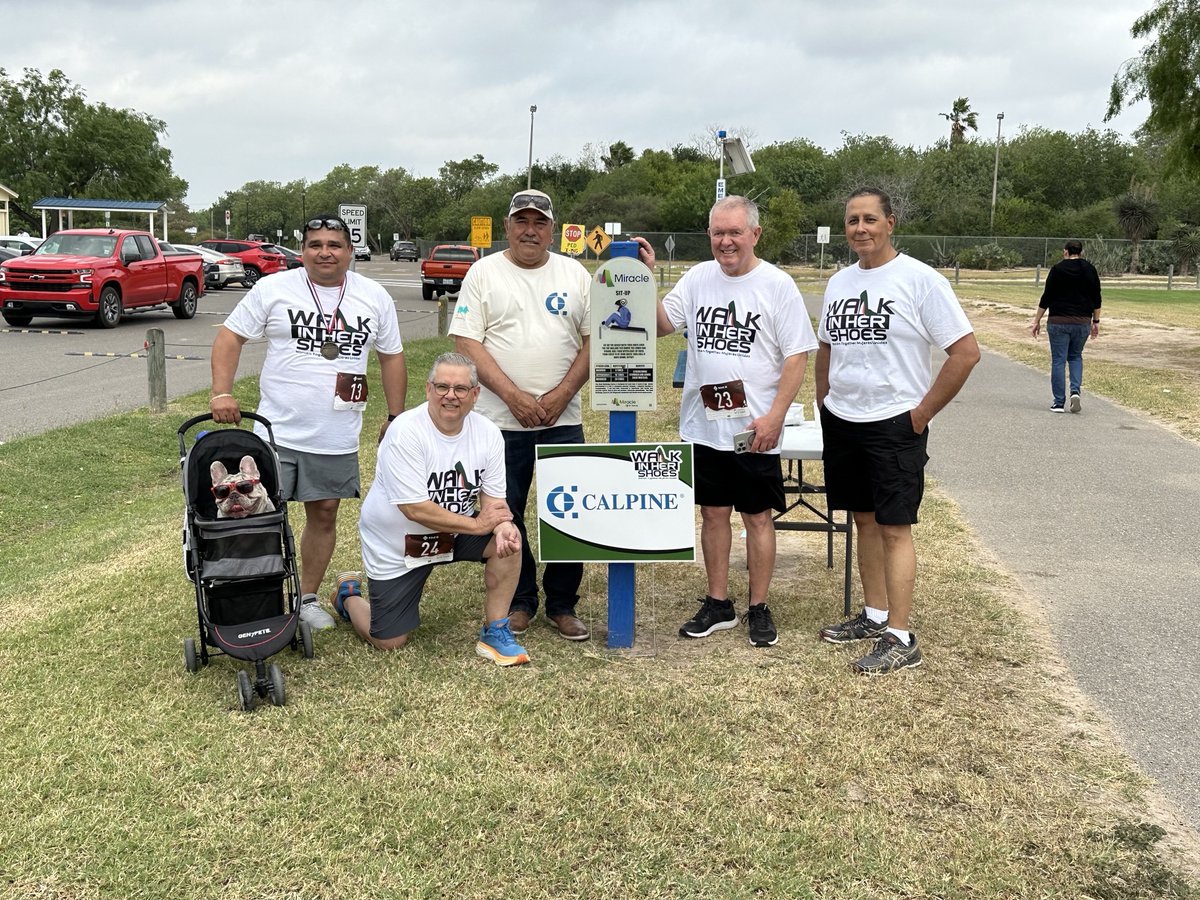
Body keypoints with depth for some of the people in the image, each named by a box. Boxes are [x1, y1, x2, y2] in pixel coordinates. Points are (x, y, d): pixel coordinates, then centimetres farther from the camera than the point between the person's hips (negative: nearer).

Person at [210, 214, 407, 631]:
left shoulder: (375, 297, 4)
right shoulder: (273, 288, -3)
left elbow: (391, 357, 11)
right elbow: (230, 337, -1)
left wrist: (395, 417, 9)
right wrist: (222, 393, -12)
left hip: (338, 437, 2)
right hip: (277, 432, -2)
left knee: (324, 515, 11)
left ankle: (308, 597, 26)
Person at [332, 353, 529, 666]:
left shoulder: (488, 433, -9)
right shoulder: (405, 432, -25)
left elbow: (493, 498, -6)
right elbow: (416, 509, -28)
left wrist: (502, 526, -29)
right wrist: (477, 524, -24)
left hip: (454, 533, 5)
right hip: (396, 544, -4)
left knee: (508, 540, -22)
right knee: (389, 642, -1)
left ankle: (494, 634, -6)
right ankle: (349, 593, 32)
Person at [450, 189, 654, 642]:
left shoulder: (575, 275, 8)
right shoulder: (484, 273, 2)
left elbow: (593, 340, 5)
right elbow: (467, 343, -6)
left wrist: (561, 394, -9)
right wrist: (514, 396, -14)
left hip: (563, 419, 1)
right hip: (502, 419, -1)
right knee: (505, 514, 6)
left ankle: (562, 604, 18)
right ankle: (519, 601, 22)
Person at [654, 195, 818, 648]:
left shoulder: (777, 285, -6)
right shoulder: (698, 278, 6)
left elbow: (797, 355, -8)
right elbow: (661, 324, 2)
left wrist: (775, 416, -15)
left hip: (755, 430, -4)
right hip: (703, 425, 4)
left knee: (758, 516, 6)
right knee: (713, 513, 12)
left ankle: (759, 609, 19)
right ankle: (717, 604, 25)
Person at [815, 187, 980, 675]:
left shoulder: (920, 280, -11)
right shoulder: (839, 282, 10)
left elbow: (966, 352, -13)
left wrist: (922, 413, -12)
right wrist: (825, 403, 13)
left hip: (894, 425, -6)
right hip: (841, 422, 7)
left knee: (894, 527, -5)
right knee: (864, 520, 14)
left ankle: (900, 638, 1)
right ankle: (874, 615, 26)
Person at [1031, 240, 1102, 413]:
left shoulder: (1057, 269, -4)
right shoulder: (1090, 270, 5)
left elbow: (1046, 297, -5)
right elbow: (1096, 298, 7)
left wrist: (1037, 321, 0)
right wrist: (1096, 321, 15)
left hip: (1058, 321, -3)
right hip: (1082, 321, 3)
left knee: (1058, 360, 2)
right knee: (1075, 357, 20)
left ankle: (1058, 402, 1)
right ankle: (1075, 391, -2)